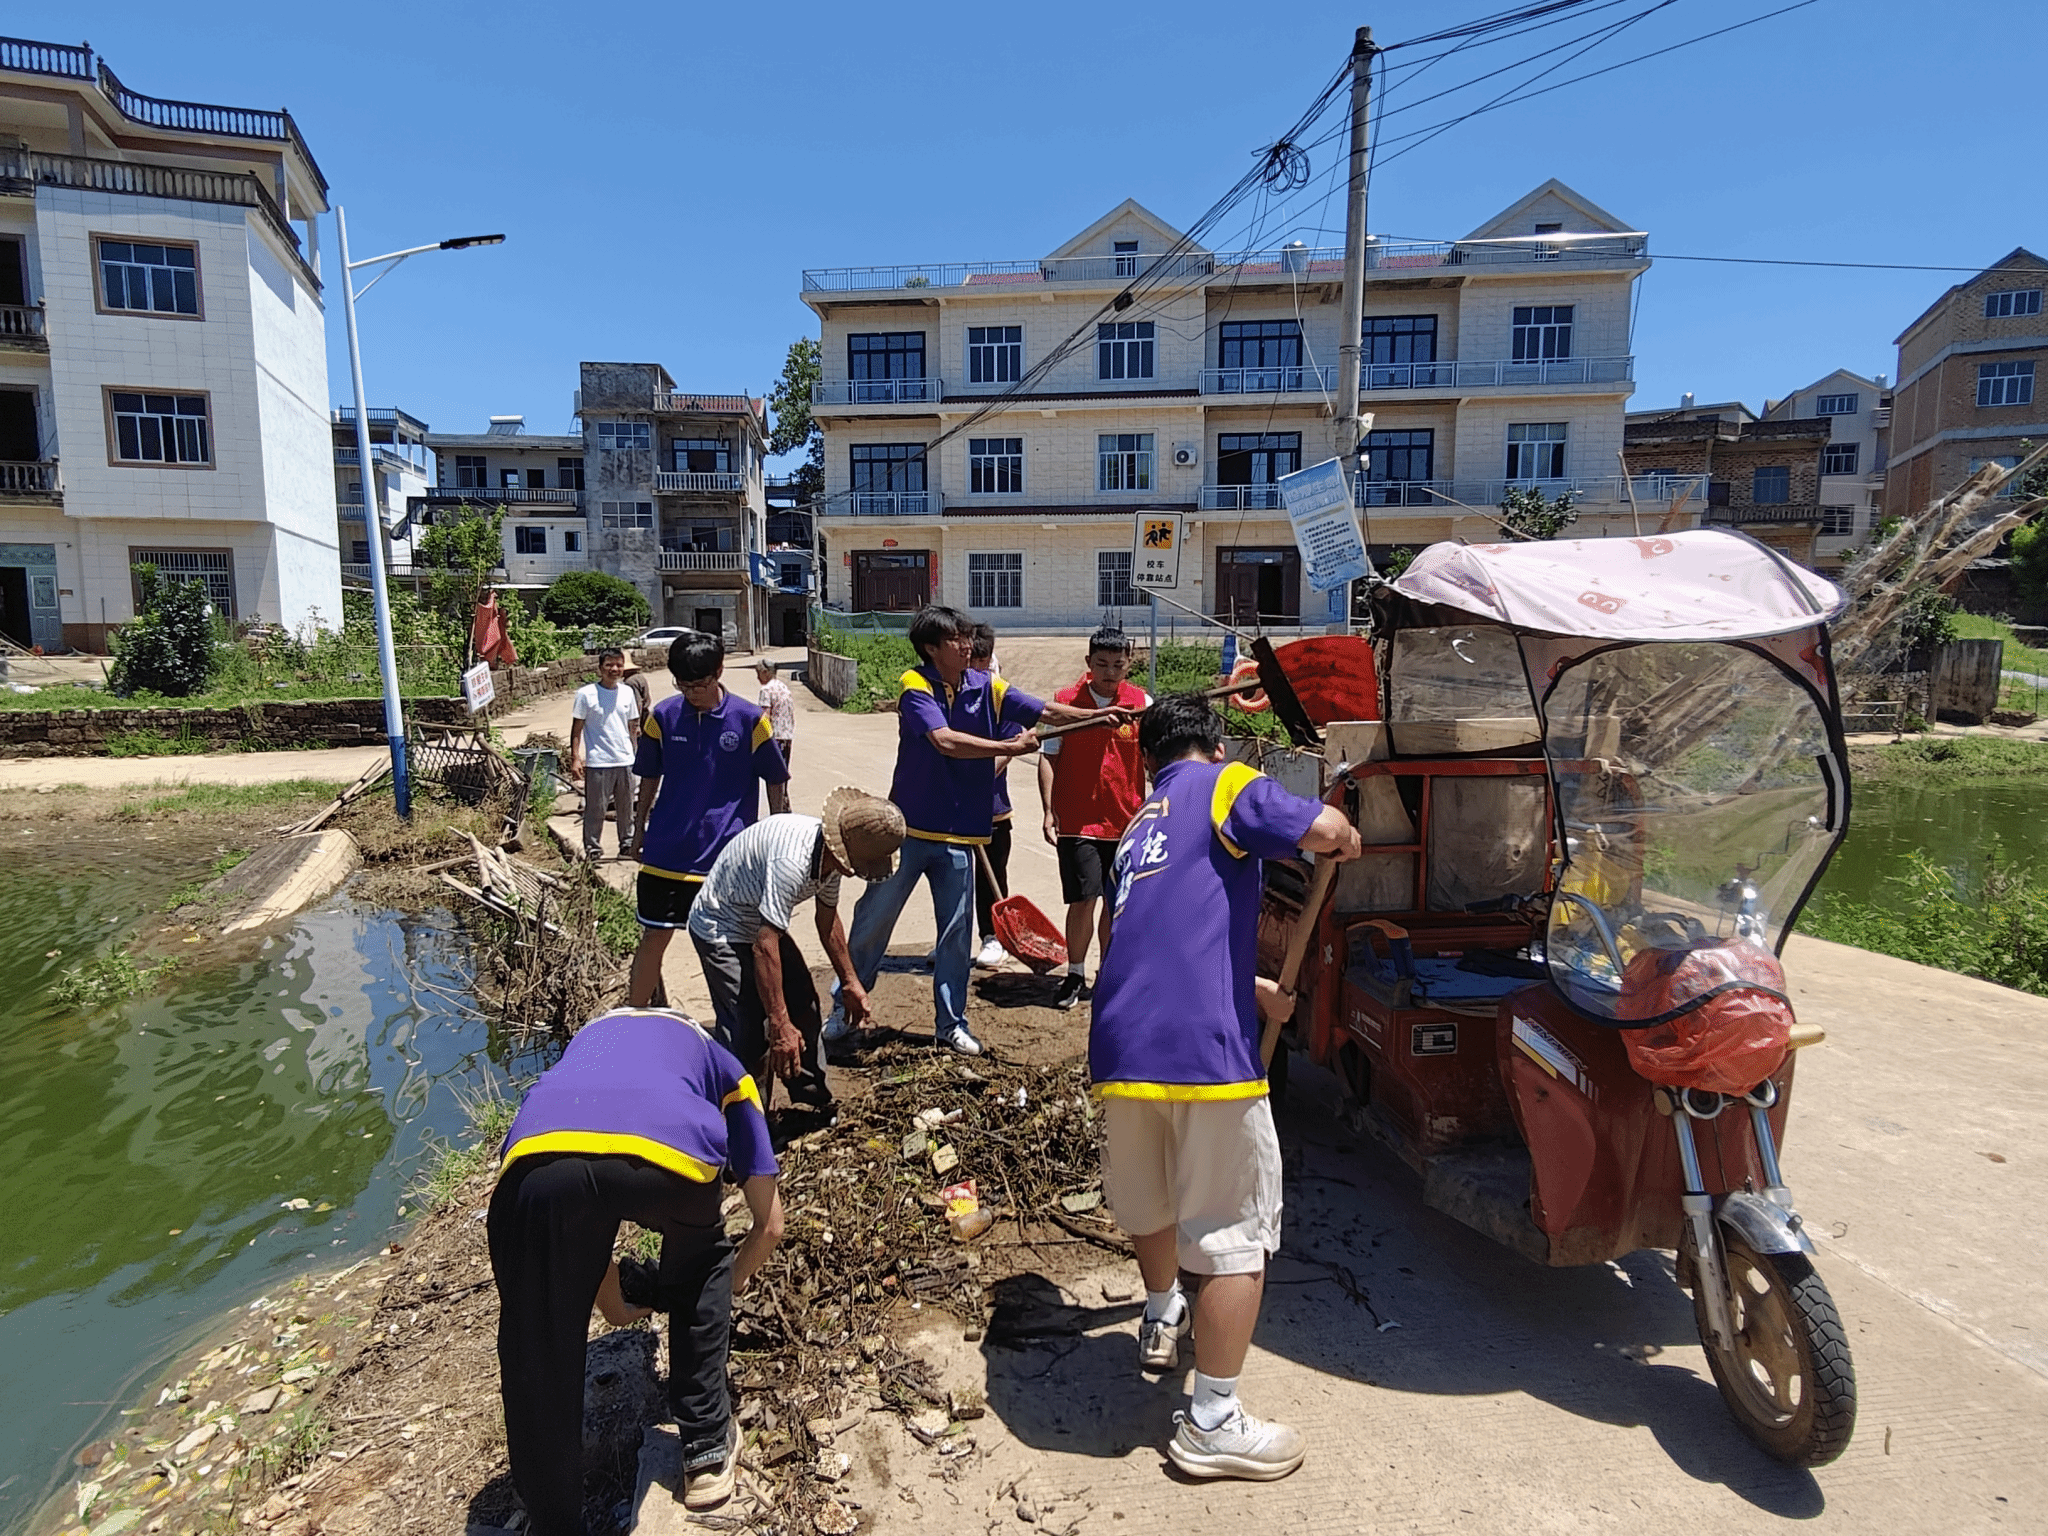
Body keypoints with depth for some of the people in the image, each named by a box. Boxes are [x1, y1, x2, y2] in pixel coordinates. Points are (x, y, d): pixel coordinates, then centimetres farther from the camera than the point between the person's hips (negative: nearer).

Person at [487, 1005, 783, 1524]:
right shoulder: (724, 1069, 38)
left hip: (538, 1159, 1)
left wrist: (614, 1304, 63)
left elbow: (581, 1209, 48)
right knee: (701, 1271, 32)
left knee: (539, 1367, 21)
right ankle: (707, 1451, 40)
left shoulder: (588, 1038, 45)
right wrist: (727, 1286, 60)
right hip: (669, 1151, -1)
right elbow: (770, 1226, 39)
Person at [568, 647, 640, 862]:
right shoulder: (586, 694, -5)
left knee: (626, 806, 13)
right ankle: (592, 849, 12)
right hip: (597, 762, -4)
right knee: (595, 809, 1)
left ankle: (628, 843, 26)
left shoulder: (628, 693, 7)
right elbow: (576, 729, -3)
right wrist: (575, 759, -9)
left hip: (625, 761, 4)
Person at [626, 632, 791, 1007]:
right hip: (667, 852, 1)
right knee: (654, 937, 7)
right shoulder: (663, 716, -2)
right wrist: (641, 831, 15)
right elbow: (649, 778, 11)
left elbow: (776, 782, 2)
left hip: (728, 854, -1)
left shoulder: (749, 720, -7)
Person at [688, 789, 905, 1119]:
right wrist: (780, 1025, -34)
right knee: (749, 1030, -16)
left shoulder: (830, 853, -8)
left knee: (804, 1006, 13)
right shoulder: (792, 860, -38)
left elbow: (828, 919, 9)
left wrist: (850, 981, 15)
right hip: (722, 929, -9)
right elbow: (764, 946, -37)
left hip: (762, 925, 9)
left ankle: (814, 1099, 30)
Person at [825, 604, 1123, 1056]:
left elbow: (1045, 712, 0)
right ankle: (844, 1010, 26)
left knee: (957, 932, 10)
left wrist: (1101, 715, -13)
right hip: (908, 827, -3)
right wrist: (1009, 748, -24)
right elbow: (945, 741, -26)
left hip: (958, 833, 4)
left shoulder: (986, 686, 2)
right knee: (873, 920, 8)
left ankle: (950, 1023, 25)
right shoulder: (915, 685, -12)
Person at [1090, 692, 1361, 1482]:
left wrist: (1256, 989, 44)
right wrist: (1342, 838, 9)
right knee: (1235, 1235, 8)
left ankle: (1162, 1318, 52)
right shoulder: (1223, 785, 2)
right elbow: (1327, 828, -15)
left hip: (1118, 1047, 8)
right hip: (1205, 1048, -7)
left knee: (1148, 1198, 30)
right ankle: (1211, 1424, 18)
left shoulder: (1138, 828, 24)